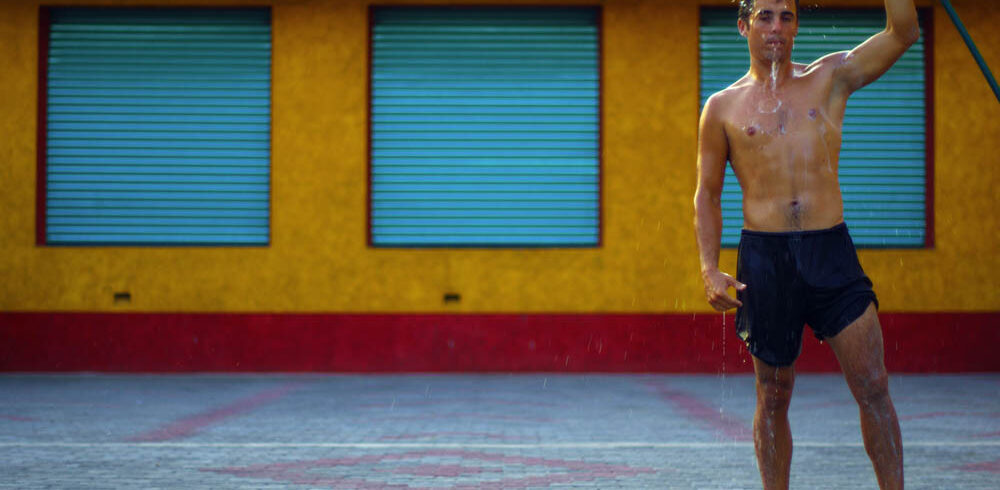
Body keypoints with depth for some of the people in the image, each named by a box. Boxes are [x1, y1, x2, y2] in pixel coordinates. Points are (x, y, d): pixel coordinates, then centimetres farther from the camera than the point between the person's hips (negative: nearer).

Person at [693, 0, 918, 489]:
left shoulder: (830, 78, 11)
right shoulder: (723, 108, 9)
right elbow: (707, 195, 11)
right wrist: (710, 270, 0)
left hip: (831, 250, 0)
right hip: (764, 255, 0)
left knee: (873, 387, -6)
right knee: (773, 398, 6)